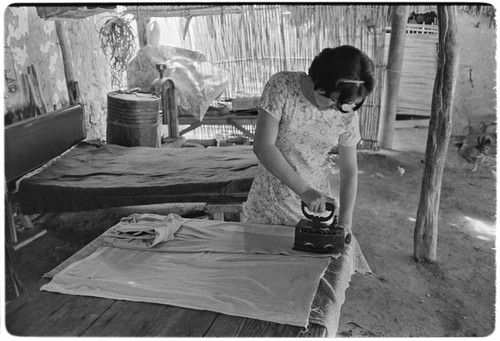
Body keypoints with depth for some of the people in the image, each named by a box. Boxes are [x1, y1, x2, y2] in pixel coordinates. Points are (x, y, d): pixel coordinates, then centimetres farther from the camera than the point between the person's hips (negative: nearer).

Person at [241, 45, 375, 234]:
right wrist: (304, 190, -29)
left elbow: (349, 171, -3)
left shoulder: (347, 114, -10)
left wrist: (345, 222, -13)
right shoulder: (282, 86, -18)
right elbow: (262, 146, -24)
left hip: (316, 202, 2)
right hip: (267, 202, -1)